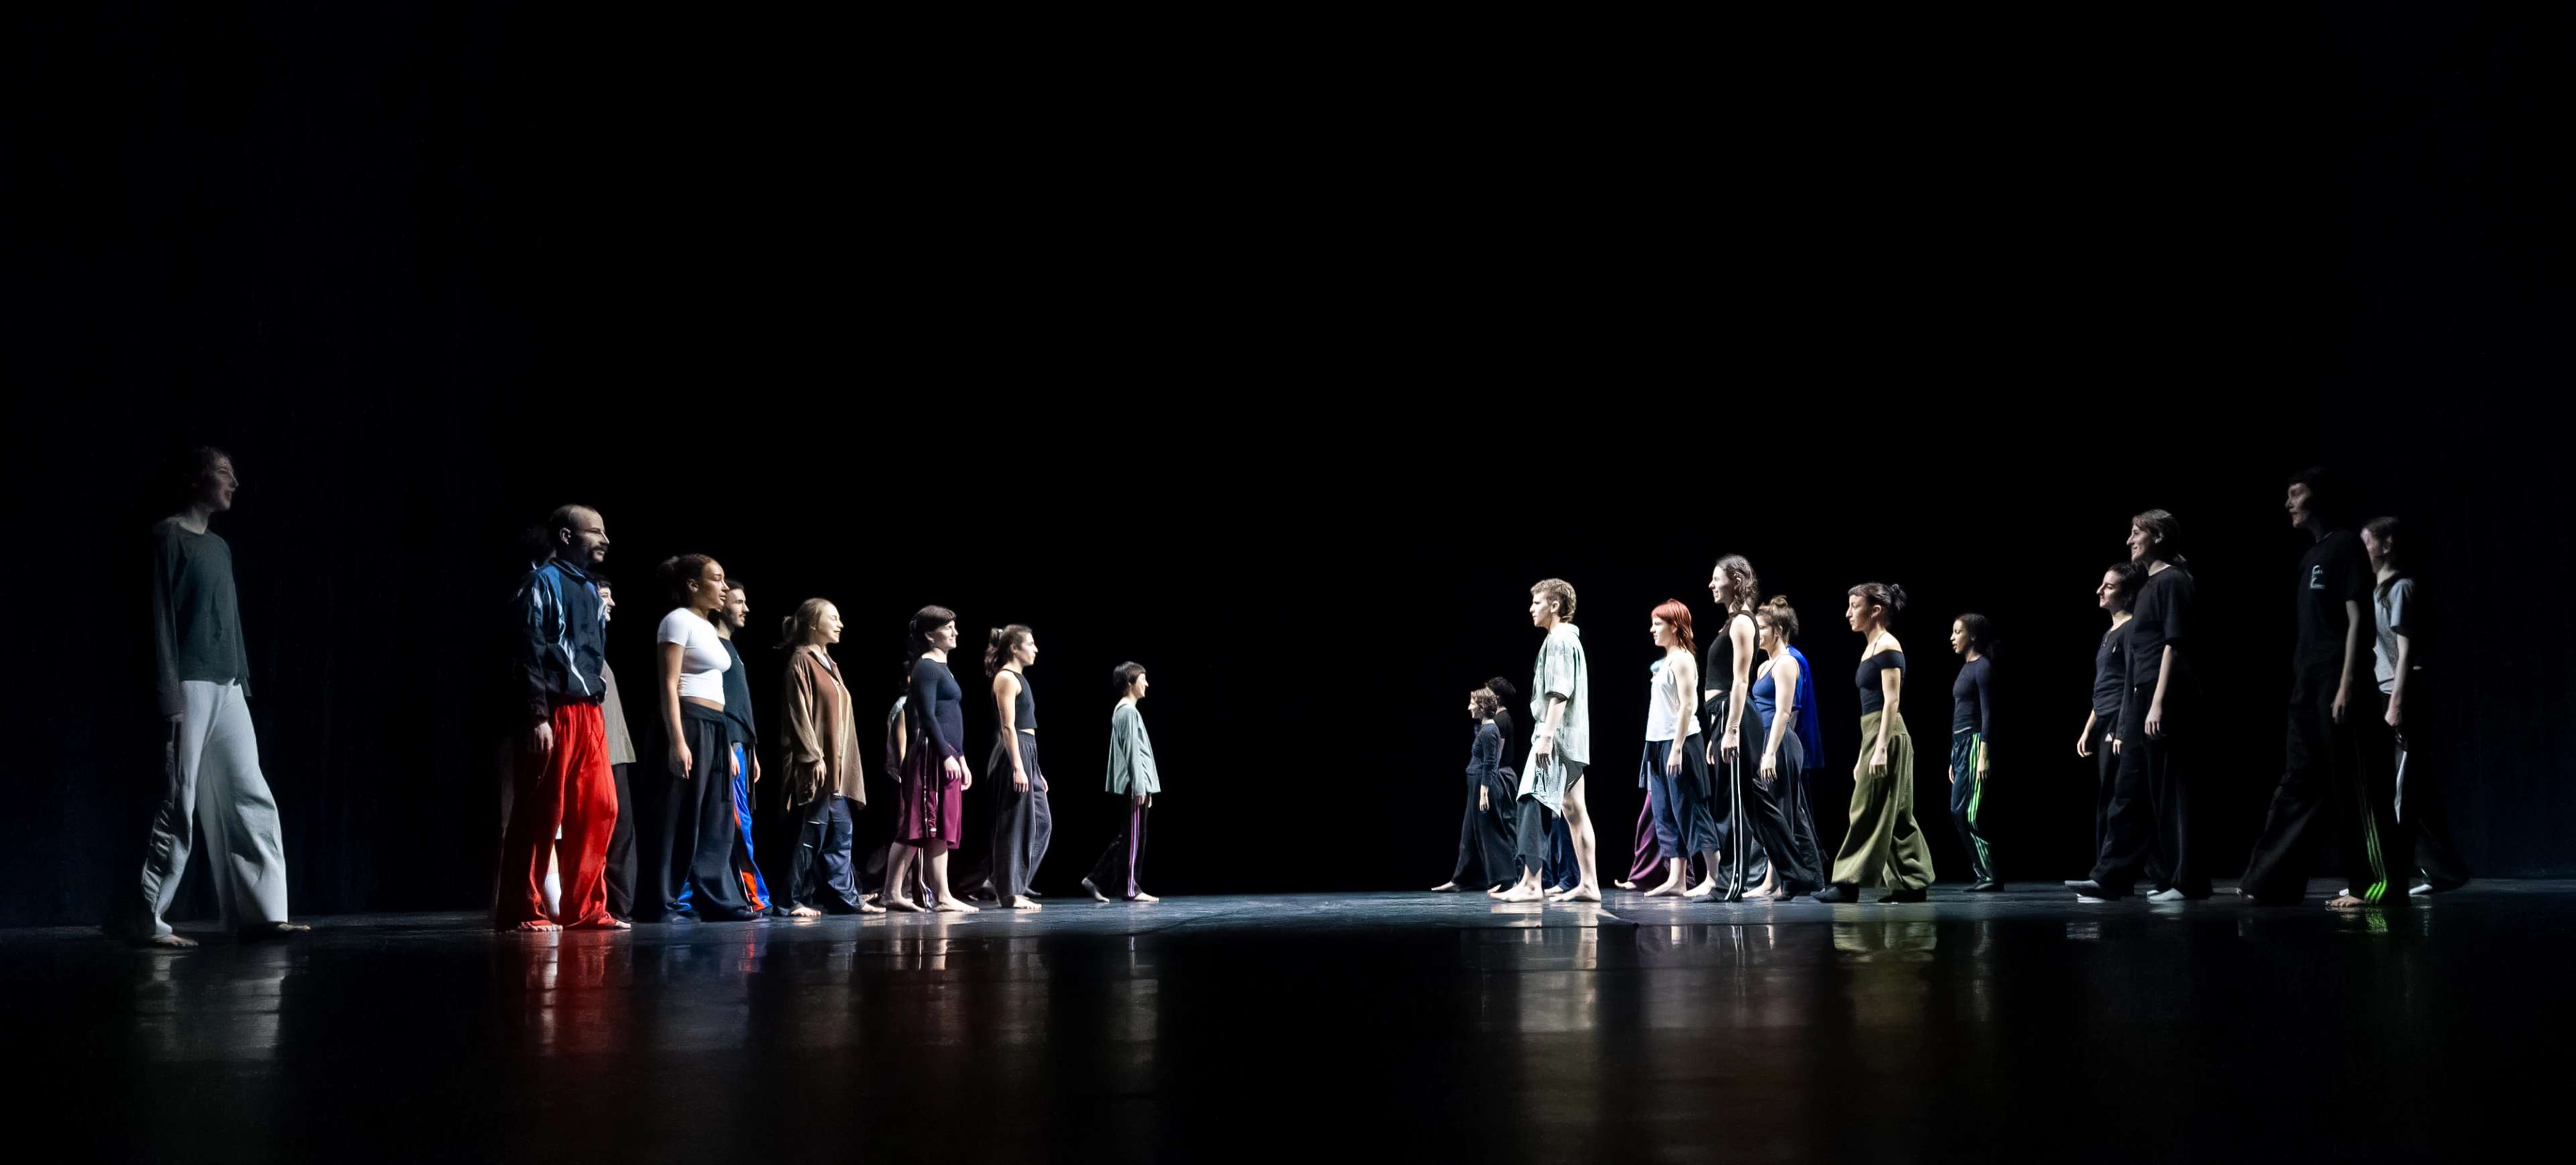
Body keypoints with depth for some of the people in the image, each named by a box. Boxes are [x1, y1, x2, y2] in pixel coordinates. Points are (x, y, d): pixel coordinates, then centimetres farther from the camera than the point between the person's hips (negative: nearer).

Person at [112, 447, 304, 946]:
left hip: (227, 688, 8)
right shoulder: (167, 536, -4)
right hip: (190, 685, -8)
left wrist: (244, 682, 11)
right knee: (179, 803, -6)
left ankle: (263, 912, 3)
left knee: (251, 801, 2)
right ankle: (143, 915, 2)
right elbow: (161, 619, -9)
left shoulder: (219, 547, 19)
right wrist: (170, 697, -15)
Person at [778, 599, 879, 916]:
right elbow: (799, 714, -14)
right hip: (817, 763, -9)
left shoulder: (829, 663, 19)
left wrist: (839, 761, 18)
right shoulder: (801, 661, -7)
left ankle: (846, 897, 10)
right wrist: (814, 756, -19)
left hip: (837, 763, 9)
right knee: (812, 832, -7)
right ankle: (795, 899, -2)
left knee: (841, 832, 8)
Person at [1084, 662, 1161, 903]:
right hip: (1134, 786, -10)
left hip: (1132, 786, 10)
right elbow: (1132, 753, -16)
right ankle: (1130, 889, 0)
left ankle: (1097, 880, 9)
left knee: (1126, 838, 11)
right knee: (1134, 837, -4)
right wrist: (1140, 787, -17)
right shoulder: (1129, 712, -12)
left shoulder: (1121, 711, 19)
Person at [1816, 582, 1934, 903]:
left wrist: (1881, 748, -22)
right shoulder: (1870, 648, 17)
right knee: (1896, 815, 9)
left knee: (1869, 810, -8)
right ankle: (1913, 883, 11)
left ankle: (1848, 883, -7)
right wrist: (1864, 756, 20)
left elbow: (1891, 701, -16)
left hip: (1887, 734, -10)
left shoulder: (1888, 646, -10)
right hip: (1873, 733, 10)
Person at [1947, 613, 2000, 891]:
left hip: (1975, 743, -9)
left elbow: (1988, 713, -14)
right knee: (1959, 812, 6)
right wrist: (1954, 759, 20)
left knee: (1967, 813, -10)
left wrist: (1983, 754, -21)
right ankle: (1982, 874, 9)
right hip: (1960, 743, 9)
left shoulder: (1983, 667, -9)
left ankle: (1990, 876, -6)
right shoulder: (1965, 667, 17)